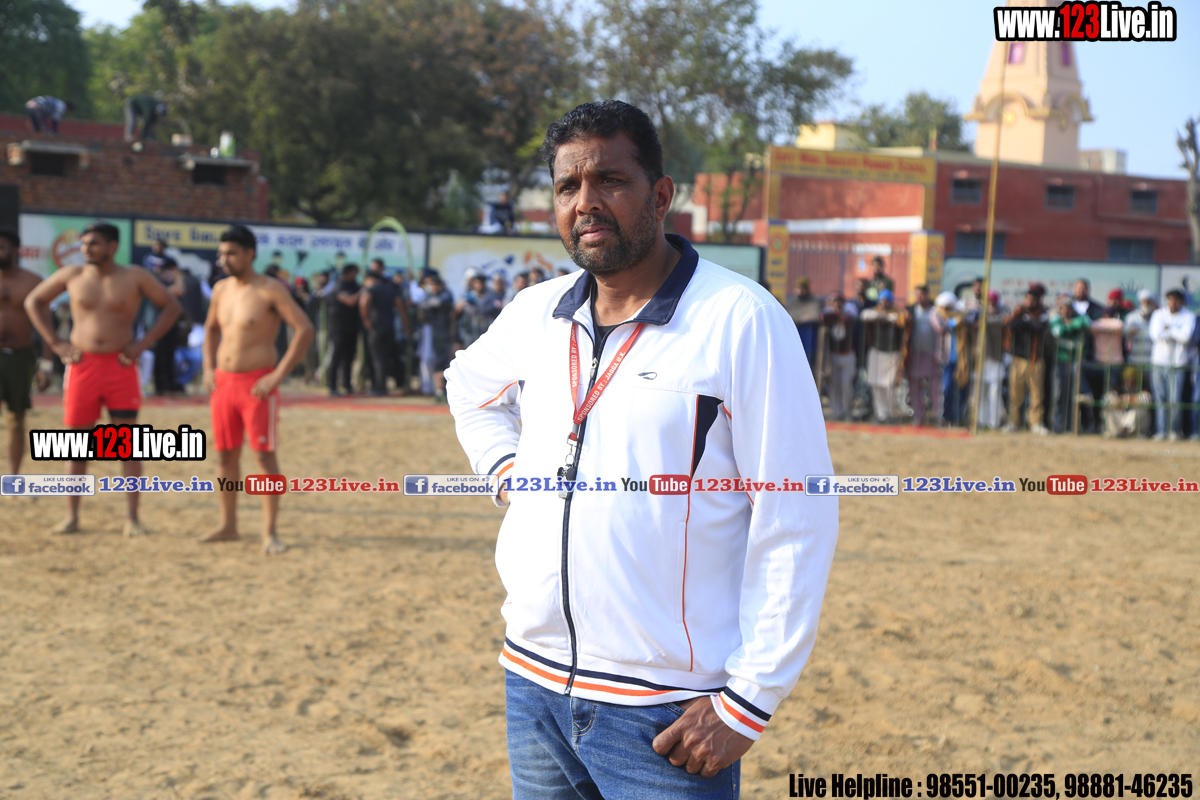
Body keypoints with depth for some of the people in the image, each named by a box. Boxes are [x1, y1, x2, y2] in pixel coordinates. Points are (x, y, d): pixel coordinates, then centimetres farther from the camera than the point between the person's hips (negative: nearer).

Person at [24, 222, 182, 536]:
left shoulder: (135, 277, 1)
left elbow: (172, 306, 5)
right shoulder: (71, 276, 5)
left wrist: (144, 343, -3)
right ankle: (71, 516, 13)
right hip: (81, 366, 1)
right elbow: (34, 301, 15)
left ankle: (132, 518, 4)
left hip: (121, 366, -1)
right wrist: (55, 343, 5)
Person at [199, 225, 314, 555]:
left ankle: (270, 533, -5)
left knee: (265, 456, -6)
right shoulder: (221, 290, 10)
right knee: (226, 455, 11)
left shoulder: (270, 290, -11)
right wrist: (208, 369, 13)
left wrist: (279, 375, -18)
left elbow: (305, 329, -15)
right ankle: (228, 525, 21)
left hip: (257, 383, -6)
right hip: (223, 381, 7)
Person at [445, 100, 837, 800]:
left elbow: (797, 526, -13)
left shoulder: (742, 320, -10)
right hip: (534, 682, 5)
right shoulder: (535, 313, 7)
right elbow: (471, 383, 31)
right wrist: (504, 466, 12)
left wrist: (747, 703, -15)